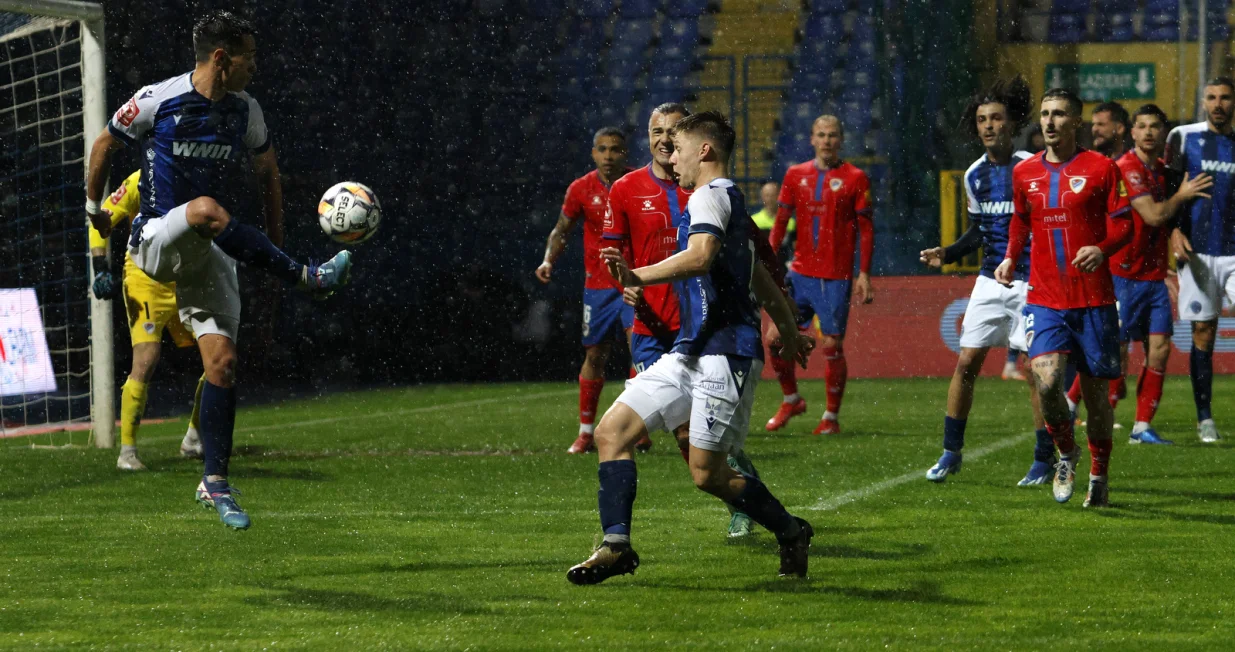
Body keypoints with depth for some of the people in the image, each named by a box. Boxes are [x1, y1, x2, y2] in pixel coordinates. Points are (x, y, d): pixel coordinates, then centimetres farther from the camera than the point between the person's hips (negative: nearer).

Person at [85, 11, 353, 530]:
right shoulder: (156, 101, -10)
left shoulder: (245, 111, 3)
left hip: (209, 254, 4)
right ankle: (309, 279, -35)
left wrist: (274, 242, 17)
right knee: (206, 209, -37)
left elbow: (268, 170, 18)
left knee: (222, 361, -6)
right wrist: (94, 208, 15)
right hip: (156, 241, -4)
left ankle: (215, 483, 1)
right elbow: (105, 145, 6)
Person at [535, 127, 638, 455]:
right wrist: (549, 260, -7)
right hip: (597, 284, 2)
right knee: (594, 356, 7)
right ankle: (586, 432, 17)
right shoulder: (581, 189, 0)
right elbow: (562, 229, 9)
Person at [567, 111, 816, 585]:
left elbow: (700, 257, -28)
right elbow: (762, 282, 33)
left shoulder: (711, 195, -8)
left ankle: (790, 532, 13)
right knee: (612, 430, -1)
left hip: (724, 354, -10)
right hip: (690, 353, 10)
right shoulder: (728, 201, 23)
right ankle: (616, 545, -7)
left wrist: (641, 277, -36)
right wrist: (790, 334, 44)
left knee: (707, 474, -9)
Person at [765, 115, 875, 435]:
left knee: (832, 346, -3)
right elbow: (780, 222, 13)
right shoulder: (795, 175, 9)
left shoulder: (855, 178, -1)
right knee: (776, 337, -2)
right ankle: (791, 400, 20)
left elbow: (866, 229, 0)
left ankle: (832, 417, 11)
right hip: (800, 273, 3)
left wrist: (864, 274, -6)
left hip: (836, 277, -3)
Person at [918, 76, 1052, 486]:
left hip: (1031, 280, -5)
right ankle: (951, 452, 10)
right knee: (966, 363, 0)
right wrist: (947, 254, 5)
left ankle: (1045, 458, 8)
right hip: (991, 280, 5)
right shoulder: (975, 175, 8)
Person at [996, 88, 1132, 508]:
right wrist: (1010, 257, 7)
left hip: (1093, 299, -2)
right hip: (1044, 298, 2)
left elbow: (1123, 226, -1)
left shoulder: (1100, 168, -1)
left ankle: (1098, 477, 23)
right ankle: (1066, 454, 8)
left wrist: (1102, 249, -22)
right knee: (1046, 379, -19)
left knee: (1095, 387, 4)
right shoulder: (1025, 172, 9)